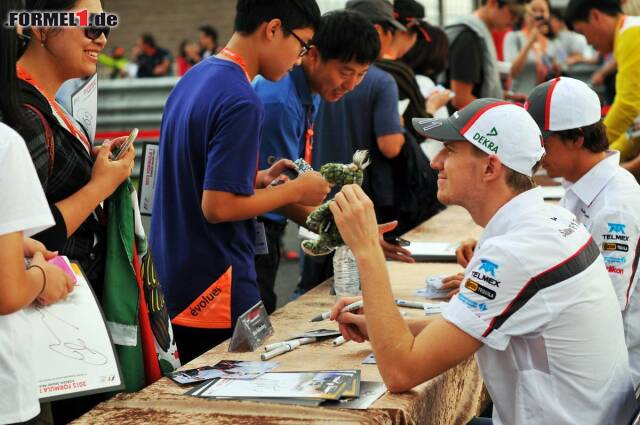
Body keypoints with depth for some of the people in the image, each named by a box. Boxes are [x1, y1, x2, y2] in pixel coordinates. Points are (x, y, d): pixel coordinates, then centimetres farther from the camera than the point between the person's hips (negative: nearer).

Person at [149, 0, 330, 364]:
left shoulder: (193, 80, 9)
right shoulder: (241, 102, -20)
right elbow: (217, 206, -23)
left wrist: (260, 180, 11)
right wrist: (296, 191, -11)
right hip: (216, 293, -9)